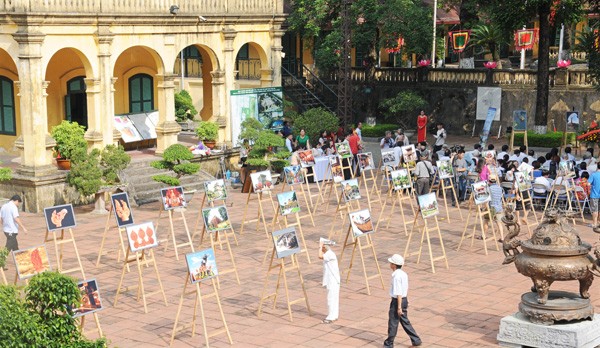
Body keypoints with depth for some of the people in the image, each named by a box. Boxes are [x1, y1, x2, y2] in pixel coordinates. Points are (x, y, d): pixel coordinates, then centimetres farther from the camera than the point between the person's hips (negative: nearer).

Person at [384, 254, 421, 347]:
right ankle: (416, 340, 20)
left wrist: (399, 307, -21)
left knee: (393, 322, 4)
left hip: (397, 301, -9)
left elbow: (399, 293, -23)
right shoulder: (404, 274, 6)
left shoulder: (396, 276, -22)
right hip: (404, 300, 9)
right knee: (405, 321, 17)